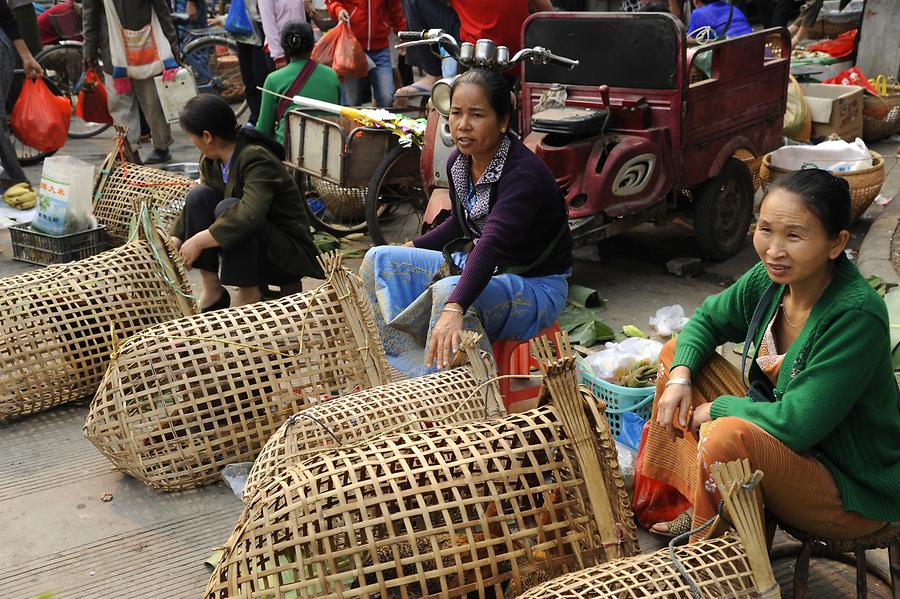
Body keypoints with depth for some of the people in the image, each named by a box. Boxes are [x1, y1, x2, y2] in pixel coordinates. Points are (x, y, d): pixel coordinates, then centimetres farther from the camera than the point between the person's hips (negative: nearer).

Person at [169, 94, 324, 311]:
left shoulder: (256, 159, -24)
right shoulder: (210, 161, 1)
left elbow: (249, 214, -39)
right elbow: (196, 205, 10)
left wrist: (198, 241, -33)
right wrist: (175, 240, -6)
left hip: (289, 256, -8)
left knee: (228, 207, -31)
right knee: (199, 196, -11)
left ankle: (249, 295, -15)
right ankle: (211, 289, -8)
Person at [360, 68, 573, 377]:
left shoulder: (523, 174, -26)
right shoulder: (458, 162, 0)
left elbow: (492, 243, -42)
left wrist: (454, 308, -55)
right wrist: (412, 247, 13)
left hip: (534, 285, -9)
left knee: (448, 292, -38)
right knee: (378, 259, 0)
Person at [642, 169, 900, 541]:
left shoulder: (856, 317, -29)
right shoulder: (769, 279, -7)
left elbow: (797, 424, -31)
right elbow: (707, 320, 11)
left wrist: (717, 408, -15)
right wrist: (680, 377, -8)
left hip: (855, 494, -8)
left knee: (726, 436, -35)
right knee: (677, 353, 6)